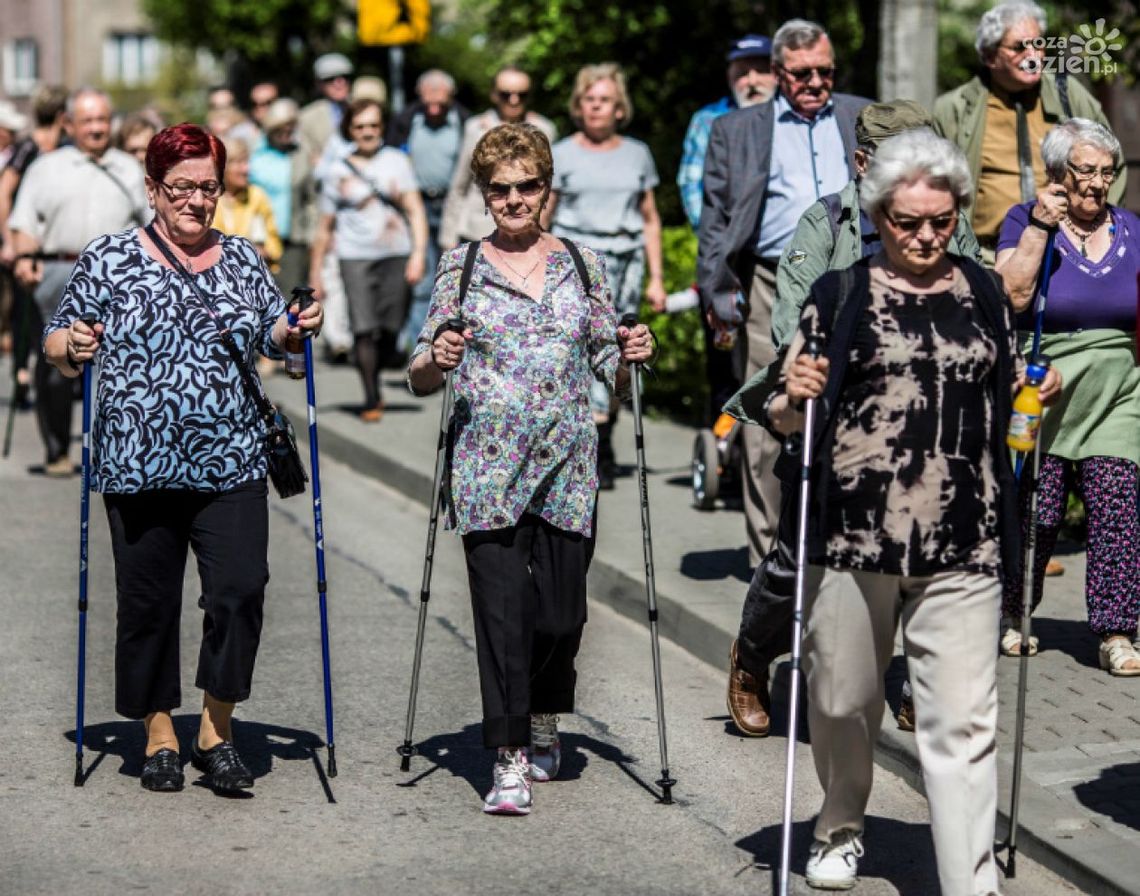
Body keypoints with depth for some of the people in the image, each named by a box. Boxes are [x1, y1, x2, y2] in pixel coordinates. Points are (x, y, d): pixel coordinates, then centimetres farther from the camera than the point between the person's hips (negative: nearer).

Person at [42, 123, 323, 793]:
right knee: (148, 604, 5)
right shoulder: (109, 260, 3)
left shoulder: (244, 261, 12)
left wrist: (298, 329, 3)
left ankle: (217, 731, 6)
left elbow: (271, 336, 24)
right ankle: (160, 736, 20)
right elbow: (57, 346, 7)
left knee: (241, 592, -10)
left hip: (232, 464, 2)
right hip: (138, 468, -1)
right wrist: (73, 346, -15)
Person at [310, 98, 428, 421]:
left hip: (396, 256, 1)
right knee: (364, 328, -12)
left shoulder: (396, 161, 9)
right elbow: (325, 227, 13)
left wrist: (418, 252, -8)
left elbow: (415, 210, 5)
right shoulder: (337, 172, 8)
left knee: (390, 329, 1)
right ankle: (371, 398, -8)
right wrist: (315, 273, 13)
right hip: (356, 258, -1)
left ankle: (374, 379, 26)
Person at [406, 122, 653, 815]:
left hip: (567, 468, 2)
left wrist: (630, 359, -7)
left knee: (563, 613, 2)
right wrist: (437, 361, -15)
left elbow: (611, 373, 14)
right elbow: (420, 378, 6)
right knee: (501, 608, -8)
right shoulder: (461, 267, 5)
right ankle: (510, 761, -1)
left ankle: (544, 722, 30)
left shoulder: (583, 265, 9)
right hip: (488, 470, -1)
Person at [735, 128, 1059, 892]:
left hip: (962, 546, 1)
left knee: (964, 719, -6)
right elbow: (783, 415, 6)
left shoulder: (985, 295, 12)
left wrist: (1040, 399, 3)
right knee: (843, 701, 13)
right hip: (851, 539, -1)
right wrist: (791, 397, -15)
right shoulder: (840, 296, 4)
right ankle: (842, 828, 40)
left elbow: (1006, 406, 23)